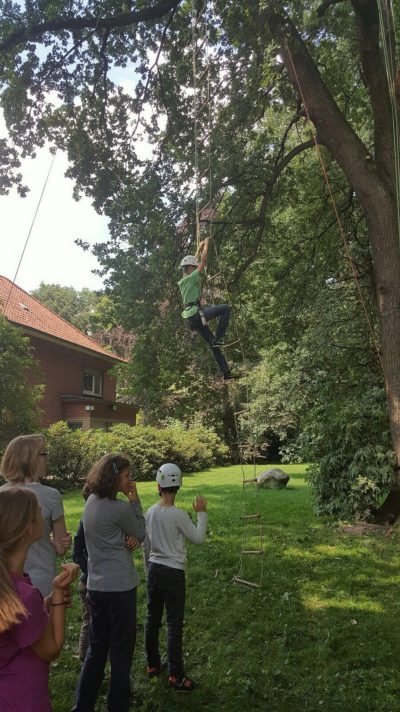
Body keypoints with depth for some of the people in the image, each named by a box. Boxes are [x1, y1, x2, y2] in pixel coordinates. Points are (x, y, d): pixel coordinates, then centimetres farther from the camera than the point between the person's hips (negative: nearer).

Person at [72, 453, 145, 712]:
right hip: (119, 586, -7)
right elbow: (141, 534, -5)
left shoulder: (92, 502, 3)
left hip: (96, 585, 8)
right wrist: (135, 500, -8)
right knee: (121, 651, 9)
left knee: (96, 649, 19)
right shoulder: (119, 508, -21)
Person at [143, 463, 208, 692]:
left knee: (153, 619, 18)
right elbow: (198, 539, -9)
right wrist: (202, 513, 0)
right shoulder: (178, 514, -20)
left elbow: (146, 545, 9)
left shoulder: (150, 512, -2)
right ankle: (176, 676, 12)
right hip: (173, 573, -6)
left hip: (154, 570, 6)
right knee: (174, 624, 4)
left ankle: (153, 665, 33)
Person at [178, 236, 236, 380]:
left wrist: (199, 248, 36)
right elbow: (203, 260, -5)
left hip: (192, 317, 9)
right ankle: (218, 338, -11)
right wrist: (206, 244, 7)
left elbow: (195, 261, 31)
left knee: (213, 345, 8)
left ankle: (226, 373, 9)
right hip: (196, 314, -9)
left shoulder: (184, 281, 18)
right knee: (226, 308, -11)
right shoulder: (191, 278, -7)